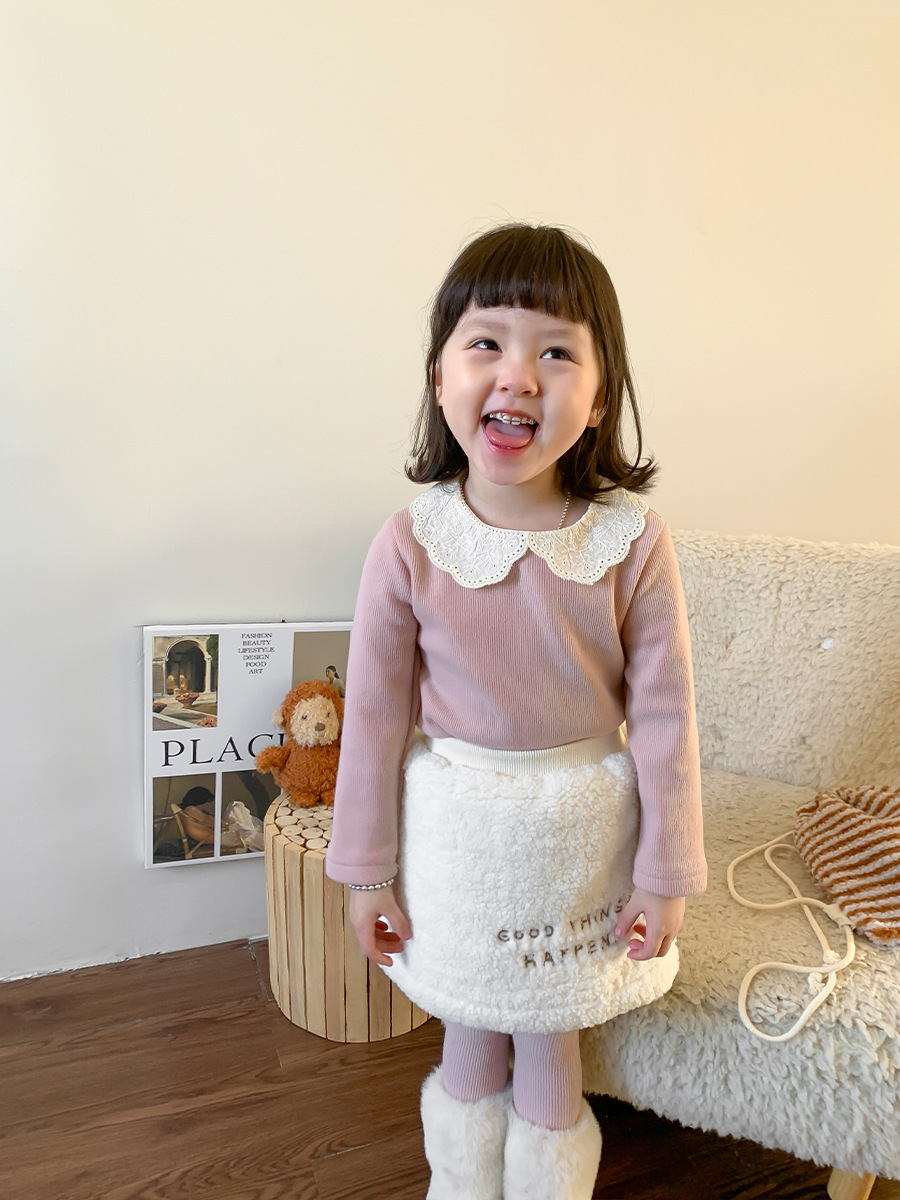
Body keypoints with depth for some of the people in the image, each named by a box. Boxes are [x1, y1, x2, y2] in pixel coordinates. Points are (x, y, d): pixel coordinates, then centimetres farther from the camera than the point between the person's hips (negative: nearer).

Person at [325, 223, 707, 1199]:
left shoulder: (633, 542, -16)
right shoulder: (409, 544, -15)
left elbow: (662, 716, -8)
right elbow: (375, 717, -7)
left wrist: (664, 874, -2)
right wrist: (366, 869, 1)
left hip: (582, 827, 0)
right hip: (454, 826, 1)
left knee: (548, 1045, 20)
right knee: (468, 1035, 23)